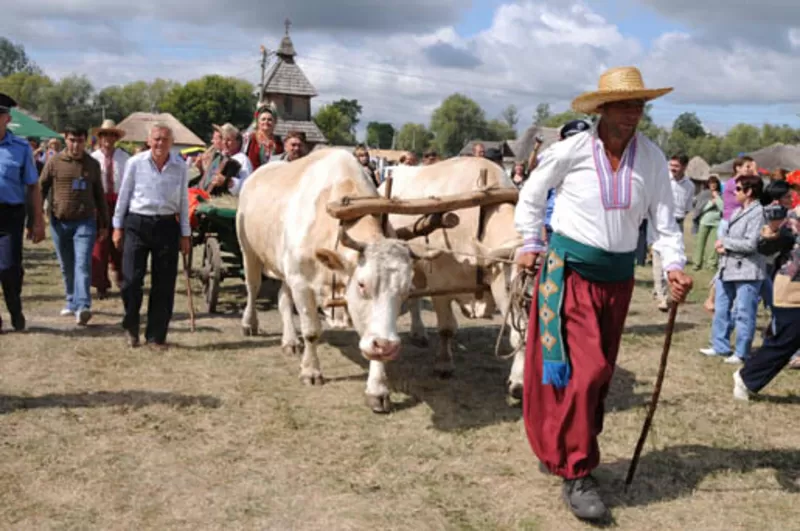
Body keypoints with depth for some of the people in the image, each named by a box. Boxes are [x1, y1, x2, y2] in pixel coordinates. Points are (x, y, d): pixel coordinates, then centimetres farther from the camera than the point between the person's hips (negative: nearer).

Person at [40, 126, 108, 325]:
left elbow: (99, 195, 12)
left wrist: (104, 224, 13)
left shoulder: (93, 164, 6)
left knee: (83, 264, -14)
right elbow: (41, 189, 4)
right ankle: (72, 302, 26)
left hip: (85, 222, -1)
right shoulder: (54, 162, 1)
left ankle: (83, 307, -21)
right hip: (59, 222, 1)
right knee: (66, 267, 11)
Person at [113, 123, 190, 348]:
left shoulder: (180, 167, 3)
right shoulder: (135, 163, -1)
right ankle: (131, 327, 18)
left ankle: (156, 335, 15)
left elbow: (183, 202, 7)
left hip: (167, 226, 2)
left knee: (164, 285, 4)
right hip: (137, 224, -1)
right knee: (131, 279, -6)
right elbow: (124, 195, 6)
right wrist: (118, 226, 5)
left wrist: (185, 234, 7)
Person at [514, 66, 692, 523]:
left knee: (599, 374, 13)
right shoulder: (572, 150, -11)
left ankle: (560, 451, 34)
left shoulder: (652, 158, -3)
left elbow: (664, 219, -2)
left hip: (618, 276, 4)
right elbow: (532, 194, 4)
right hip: (569, 270, -4)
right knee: (582, 371, -10)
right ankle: (577, 474, 1)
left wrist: (675, 266, -17)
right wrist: (531, 246, 3)